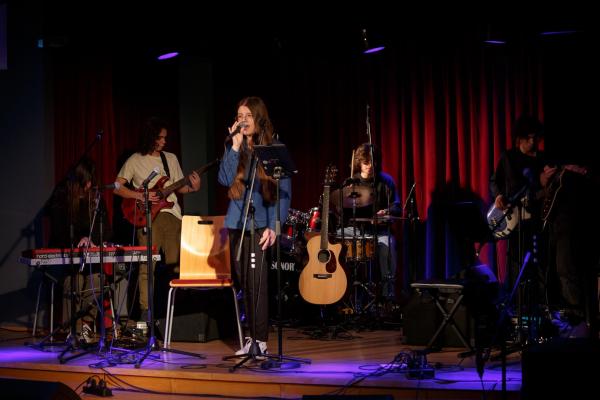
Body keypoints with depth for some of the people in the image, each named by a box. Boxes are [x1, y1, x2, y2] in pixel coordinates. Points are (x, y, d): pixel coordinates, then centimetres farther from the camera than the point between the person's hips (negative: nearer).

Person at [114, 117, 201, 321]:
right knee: (147, 266, -8)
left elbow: (179, 187, 17)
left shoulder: (171, 158, 17)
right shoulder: (135, 161, 3)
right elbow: (118, 187, 0)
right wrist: (141, 196, -12)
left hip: (172, 214, 4)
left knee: (176, 264, 1)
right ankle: (146, 311, -5)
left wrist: (193, 188, -3)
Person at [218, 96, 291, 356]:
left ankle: (260, 340, -5)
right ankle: (251, 337, 14)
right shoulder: (234, 148, 11)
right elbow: (225, 180, -3)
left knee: (257, 281, -9)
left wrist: (273, 226, -12)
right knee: (242, 282, 6)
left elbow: (284, 192, -3)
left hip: (261, 224, -4)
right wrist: (235, 146, -8)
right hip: (237, 223, 4)